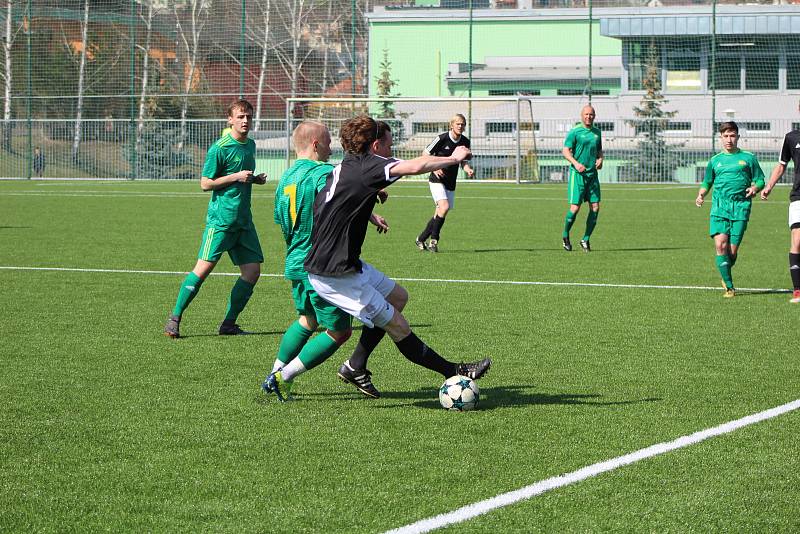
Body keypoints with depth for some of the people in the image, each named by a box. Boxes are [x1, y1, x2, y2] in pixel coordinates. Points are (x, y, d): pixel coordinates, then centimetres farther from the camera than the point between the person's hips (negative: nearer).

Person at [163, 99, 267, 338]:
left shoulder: (250, 145, 14)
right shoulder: (219, 148, -10)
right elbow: (205, 183, -9)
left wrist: (255, 179, 9)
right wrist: (236, 177, -16)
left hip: (244, 218, 7)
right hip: (221, 218, -7)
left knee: (252, 269, 1)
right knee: (204, 266, -13)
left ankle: (228, 324, 10)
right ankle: (174, 319, -4)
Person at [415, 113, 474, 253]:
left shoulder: (465, 142, 1)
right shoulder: (442, 138, -14)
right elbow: (425, 154, -5)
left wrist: (468, 169, -10)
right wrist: (434, 169, -19)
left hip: (451, 183, 6)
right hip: (437, 180, -6)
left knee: (439, 214, 7)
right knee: (444, 206, -24)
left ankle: (421, 239, 23)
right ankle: (434, 239, -12)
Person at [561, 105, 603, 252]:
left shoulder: (596, 132, 13)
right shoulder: (575, 132, -6)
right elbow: (565, 151, -11)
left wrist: (600, 159, 2)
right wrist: (576, 163, -27)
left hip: (592, 174, 6)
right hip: (577, 174, -5)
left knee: (595, 207, -2)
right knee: (575, 207, -8)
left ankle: (586, 240, 10)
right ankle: (565, 236, 14)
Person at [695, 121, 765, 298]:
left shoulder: (748, 158, 10)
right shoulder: (715, 160, 15)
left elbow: (760, 180, 13)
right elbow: (707, 182, 24)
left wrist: (754, 188, -10)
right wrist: (701, 195, 4)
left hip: (741, 207, -1)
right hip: (719, 206, 1)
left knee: (732, 250, -6)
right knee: (720, 245, -16)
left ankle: (726, 275, 27)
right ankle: (729, 287, -11)